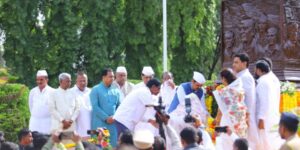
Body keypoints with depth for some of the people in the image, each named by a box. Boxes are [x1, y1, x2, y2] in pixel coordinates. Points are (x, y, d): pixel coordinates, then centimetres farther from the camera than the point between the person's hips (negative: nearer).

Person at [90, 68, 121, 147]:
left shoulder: (116, 91, 11)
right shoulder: (96, 90, -2)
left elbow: (119, 106, 11)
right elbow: (95, 107, -10)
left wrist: (115, 117, -7)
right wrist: (106, 118, -14)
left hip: (113, 123, 4)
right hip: (100, 124, -4)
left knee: (113, 145, 5)